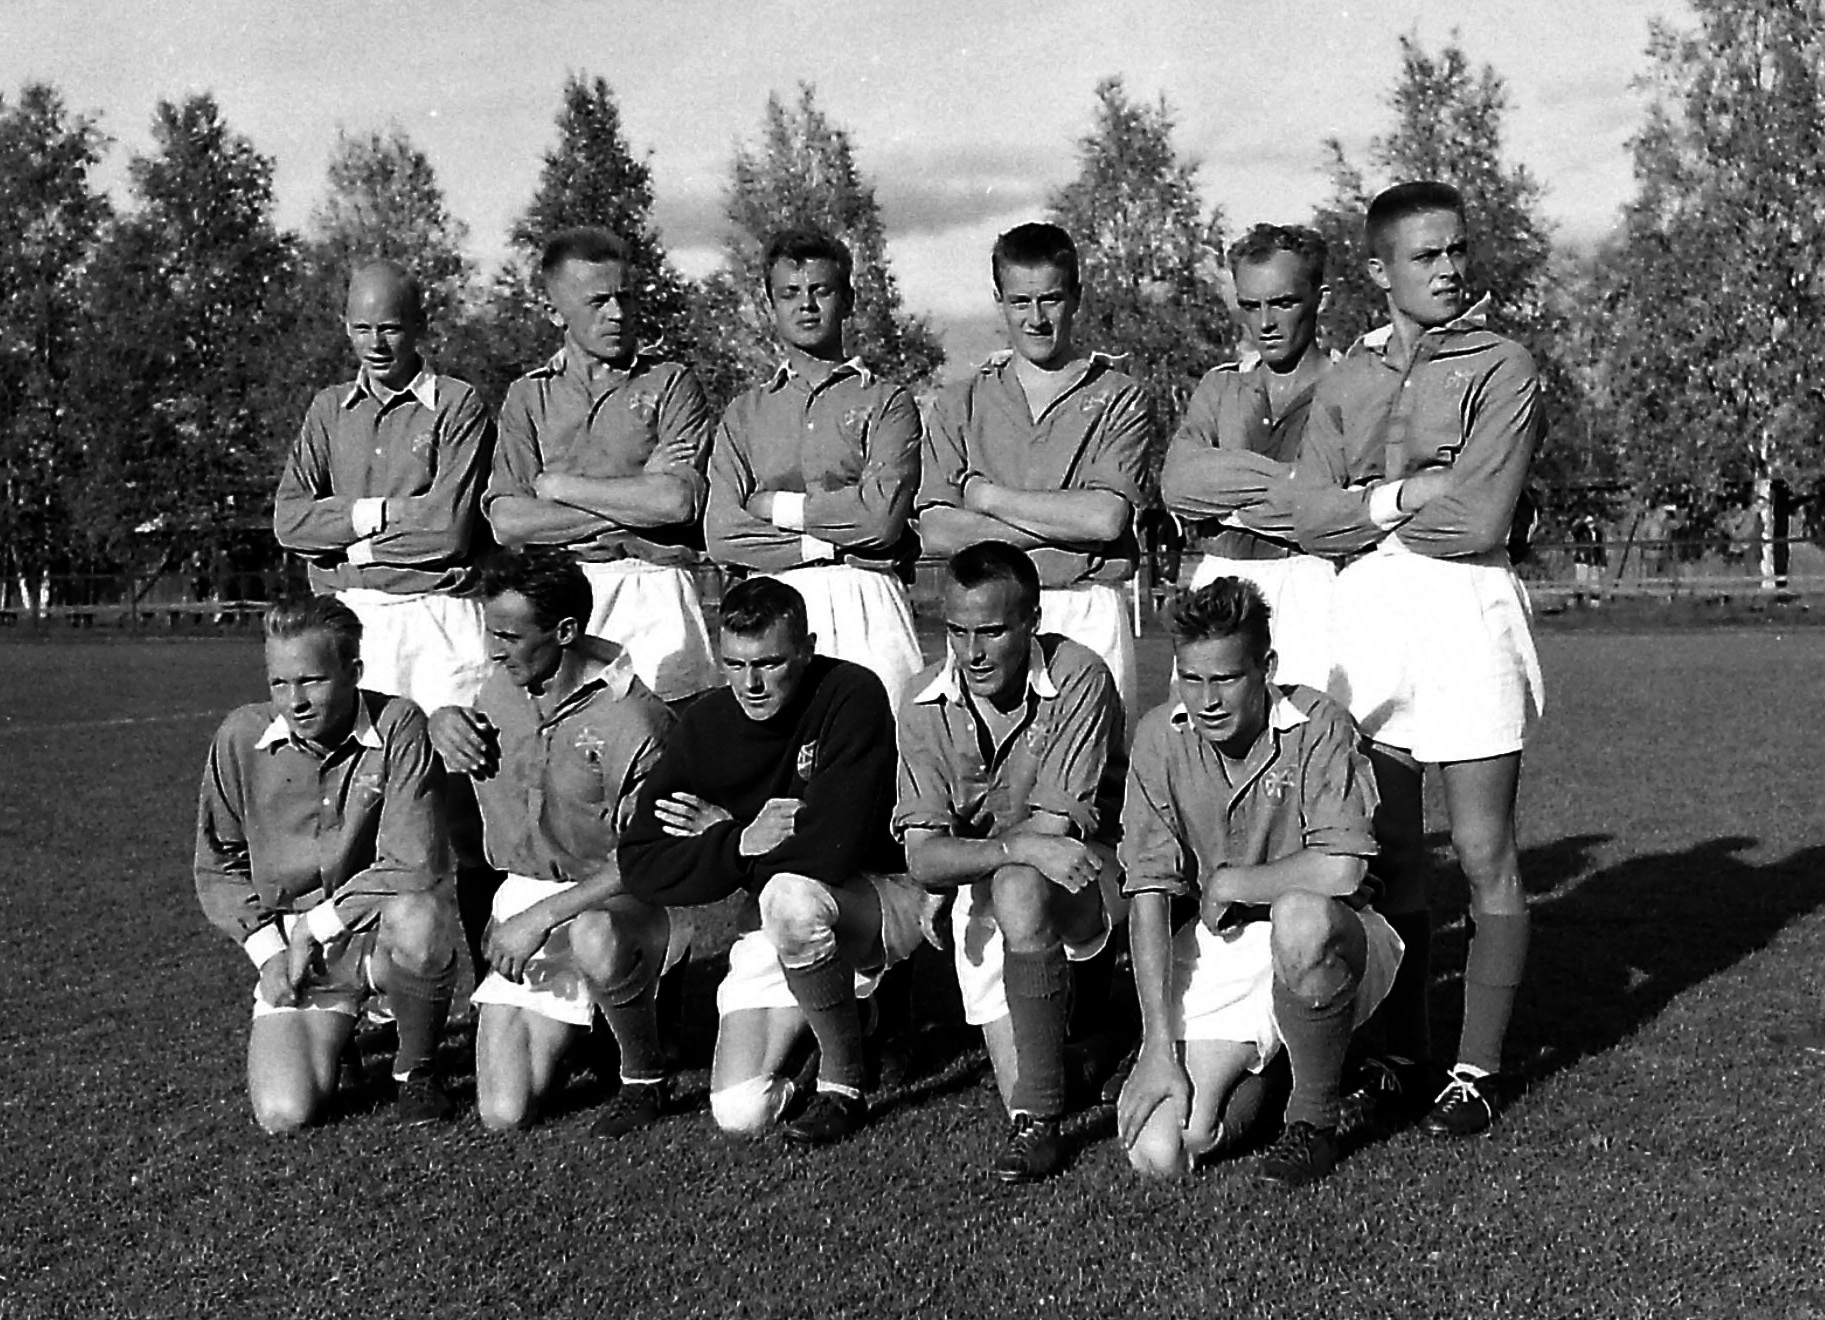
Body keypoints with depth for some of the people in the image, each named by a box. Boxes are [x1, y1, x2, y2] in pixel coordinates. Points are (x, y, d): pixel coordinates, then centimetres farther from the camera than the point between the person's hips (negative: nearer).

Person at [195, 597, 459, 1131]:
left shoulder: (397, 725, -12)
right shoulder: (241, 737, -3)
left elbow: (414, 863, -18)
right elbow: (218, 866, 8)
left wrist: (320, 925, -15)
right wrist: (267, 950, -3)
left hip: (379, 929, -2)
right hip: (290, 940, 2)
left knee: (419, 923, -39)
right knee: (285, 1115, -16)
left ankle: (416, 1068, -7)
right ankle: (332, 1035, 23)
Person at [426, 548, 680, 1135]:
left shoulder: (631, 718, -18)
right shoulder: (500, 689, 2)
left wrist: (543, 916, -25)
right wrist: (442, 719, -2)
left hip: (613, 901, -5)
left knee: (595, 941, -45)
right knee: (504, 1113, -6)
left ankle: (645, 1077, -14)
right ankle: (573, 1018, 28)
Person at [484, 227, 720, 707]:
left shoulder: (672, 385, 7)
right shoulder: (528, 396, 12)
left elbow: (678, 502, -9)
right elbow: (507, 522, 0)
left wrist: (557, 485, -1)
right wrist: (635, 499, -6)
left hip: (655, 596, -2)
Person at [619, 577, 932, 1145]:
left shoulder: (852, 695, -21)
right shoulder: (706, 724, -6)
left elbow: (831, 851, -30)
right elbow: (639, 864, -8)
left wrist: (718, 834, -15)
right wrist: (741, 843, -22)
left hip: (884, 894, -4)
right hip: (775, 926, 5)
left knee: (789, 896, -38)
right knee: (739, 1114, -10)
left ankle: (844, 1079, -13)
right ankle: (842, 1015, 21)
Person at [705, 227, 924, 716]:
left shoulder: (887, 402, 8)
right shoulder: (744, 414, 16)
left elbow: (882, 515, -7)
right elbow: (721, 534, 4)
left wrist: (777, 506, 0)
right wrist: (828, 545, -5)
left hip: (866, 605, -2)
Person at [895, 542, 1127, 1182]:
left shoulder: (1079, 679, -18)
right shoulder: (927, 705, -8)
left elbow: (1054, 827, -22)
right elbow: (923, 858, -15)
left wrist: (967, 853, -14)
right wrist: (1022, 846, -31)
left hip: (1085, 873, -4)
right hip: (981, 889, 4)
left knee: (1017, 890, -37)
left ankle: (1038, 1120, -27)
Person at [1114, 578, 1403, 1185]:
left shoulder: (1317, 725, -16)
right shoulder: (1160, 738, -6)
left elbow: (1342, 870, -29)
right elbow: (1148, 894, -9)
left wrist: (1227, 882, -15)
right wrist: (1159, 1047, -14)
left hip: (1328, 938, -2)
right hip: (1217, 955, 3)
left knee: (1298, 918, -40)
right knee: (1159, 1151, -15)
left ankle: (1314, 1118, -13)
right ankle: (1255, 1075, 19)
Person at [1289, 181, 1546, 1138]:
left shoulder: (1503, 368, 1)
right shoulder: (1345, 380, 14)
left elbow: (1477, 520, -11)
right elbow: (1313, 520, 2)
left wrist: (1364, 505, -1)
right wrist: (1411, 495, -9)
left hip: (1463, 608, -4)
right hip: (1362, 612, 4)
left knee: (1484, 858, 0)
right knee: (1387, 857, 8)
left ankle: (1477, 1069, 10)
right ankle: (1401, 1056, 21)